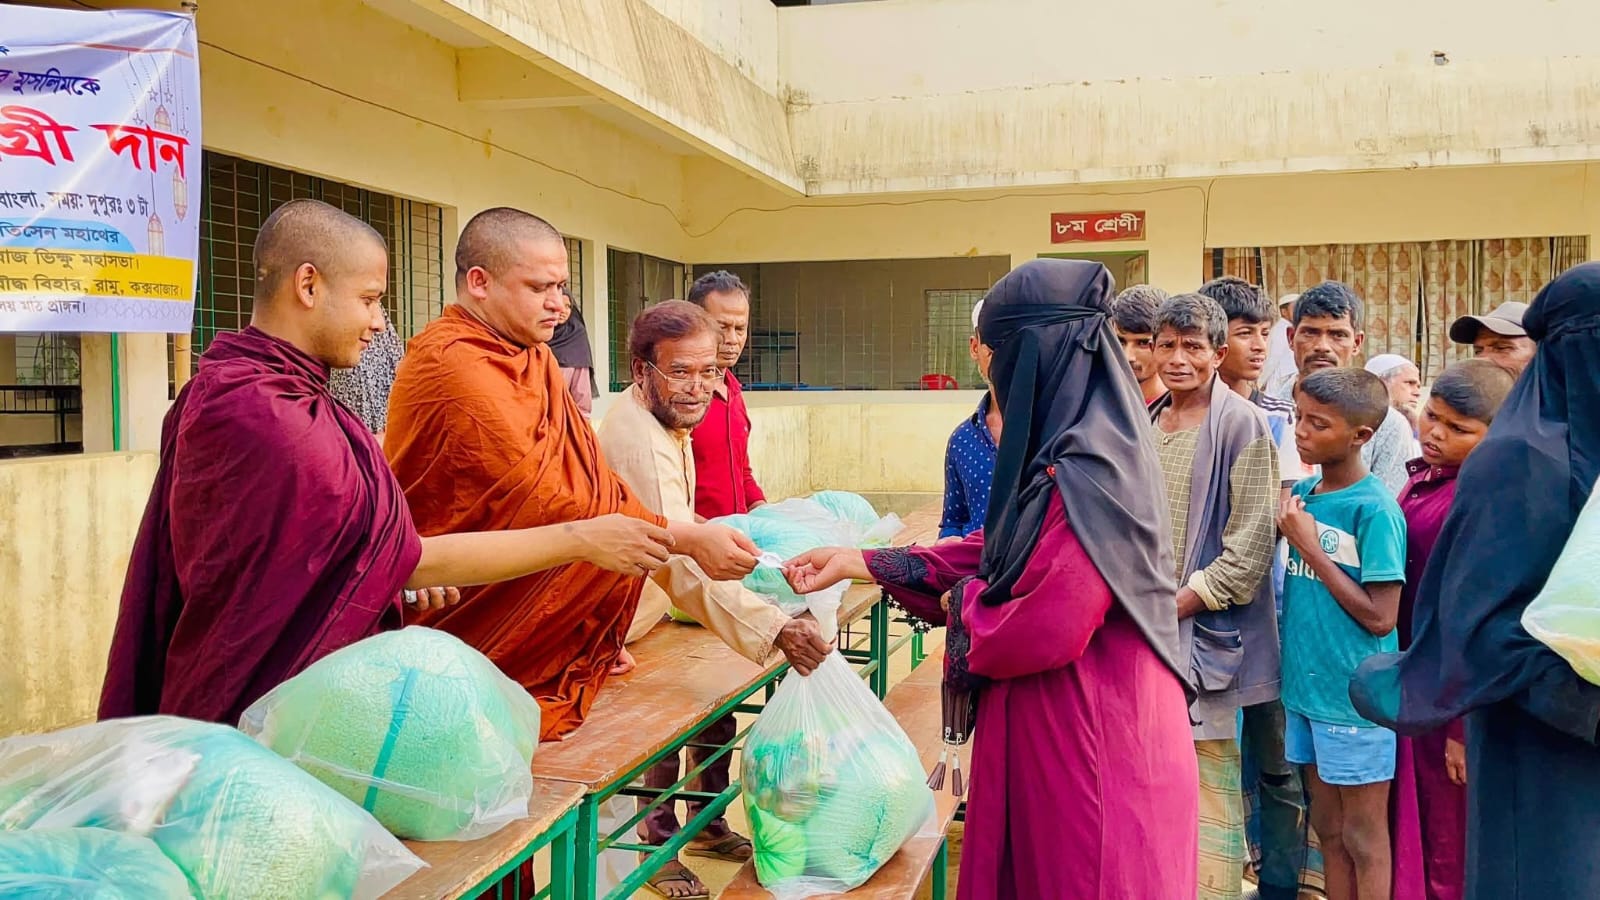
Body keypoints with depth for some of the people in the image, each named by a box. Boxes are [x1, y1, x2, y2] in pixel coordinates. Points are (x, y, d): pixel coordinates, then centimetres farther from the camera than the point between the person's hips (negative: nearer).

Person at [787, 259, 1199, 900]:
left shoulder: (1087, 472, -26)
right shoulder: (1070, 447, 5)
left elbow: (1046, 629, -28)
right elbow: (995, 551, 12)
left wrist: (963, 604, -7)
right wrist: (856, 562, 11)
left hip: (1088, 735, -9)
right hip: (1057, 724, 9)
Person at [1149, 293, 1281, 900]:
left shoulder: (1241, 426, -8)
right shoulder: (1146, 424, 12)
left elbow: (1249, 550, -12)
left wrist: (1169, 606, -15)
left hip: (1204, 630, -6)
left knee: (1207, 777, 0)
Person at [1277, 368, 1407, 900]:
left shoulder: (1375, 509, -16)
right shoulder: (1304, 492, 3)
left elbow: (1380, 617, -19)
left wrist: (1309, 546, -18)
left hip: (1355, 697, -6)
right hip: (1307, 689, 7)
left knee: (1363, 839, 8)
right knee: (1328, 829, 18)